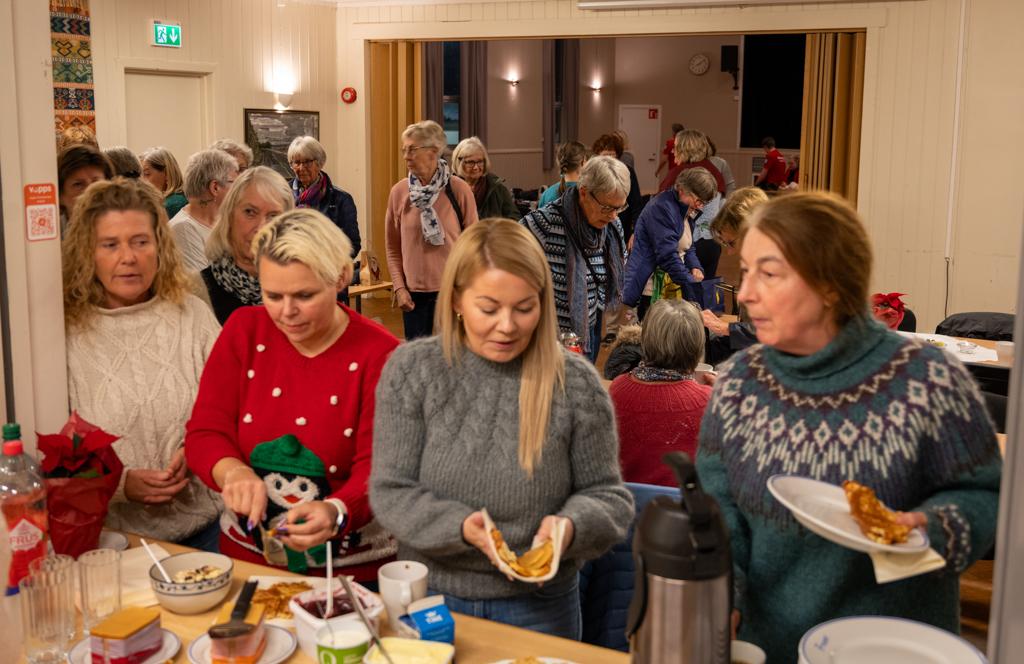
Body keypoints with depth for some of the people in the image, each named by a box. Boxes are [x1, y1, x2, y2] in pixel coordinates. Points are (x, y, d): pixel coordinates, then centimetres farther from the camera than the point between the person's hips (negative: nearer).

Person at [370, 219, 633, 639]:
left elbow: (605, 495, 0)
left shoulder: (576, 383, -7)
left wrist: (572, 526, -22)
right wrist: (459, 526, -23)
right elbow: (390, 491, -6)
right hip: (429, 595, 1)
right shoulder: (410, 370, -6)